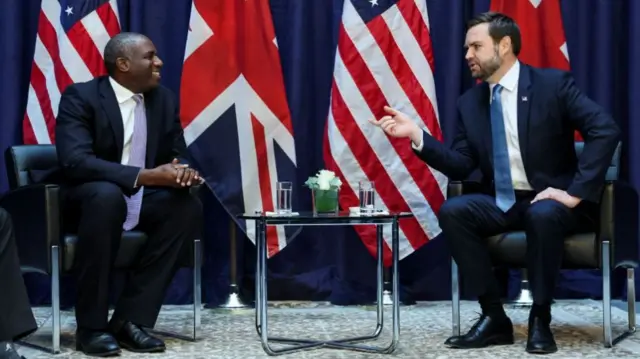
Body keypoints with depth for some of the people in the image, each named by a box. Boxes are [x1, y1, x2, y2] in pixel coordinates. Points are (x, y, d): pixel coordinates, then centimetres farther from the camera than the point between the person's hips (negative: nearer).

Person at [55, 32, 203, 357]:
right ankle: (91, 326, -28)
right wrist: (144, 176, -36)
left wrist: (182, 171, -19)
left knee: (189, 207, -23)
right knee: (107, 195, -39)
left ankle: (130, 318, -20)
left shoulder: (163, 99, 5)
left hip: (140, 199, 6)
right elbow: (75, 162, -27)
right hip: (88, 198, -5)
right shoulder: (80, 97, -14)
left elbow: (178, 155, 9)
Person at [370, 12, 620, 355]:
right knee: (452, 210, -22)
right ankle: (494, 317, -15)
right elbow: (461, 166, 3)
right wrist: (417, 135, -10)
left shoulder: (553, 83, -9)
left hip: (551, 201, -5)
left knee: (543, 215, -38)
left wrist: (576, 192, -23)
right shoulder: (470, 102, 6)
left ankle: (540, 319, -19)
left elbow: (605, 130, -18)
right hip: (502, 203, 5)